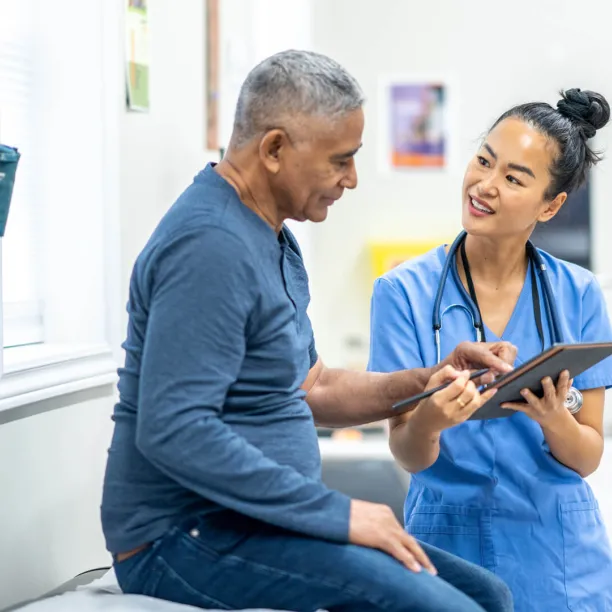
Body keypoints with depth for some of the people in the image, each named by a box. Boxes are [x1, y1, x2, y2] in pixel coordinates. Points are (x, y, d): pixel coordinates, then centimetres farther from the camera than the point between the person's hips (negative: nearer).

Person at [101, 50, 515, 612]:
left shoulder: (272, 241, 16)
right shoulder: (210, 246, -19)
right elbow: (172, 430, -26)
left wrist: (427, 383, 6)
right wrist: (337, 513, -23)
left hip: (249, 522, 10)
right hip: (184, 539, -10)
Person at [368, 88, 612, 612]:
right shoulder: (405, 292, -7)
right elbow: (408, 455, -7)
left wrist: (553, 419, -21)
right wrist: (428, 422, -29)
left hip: (562, 558, 2)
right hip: (451, 544, -1)